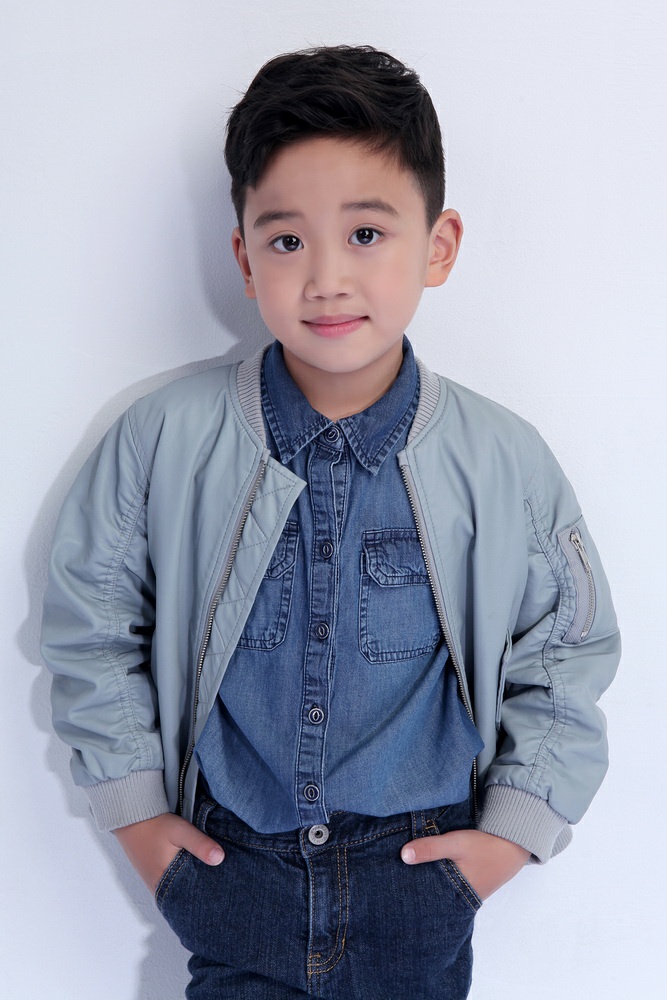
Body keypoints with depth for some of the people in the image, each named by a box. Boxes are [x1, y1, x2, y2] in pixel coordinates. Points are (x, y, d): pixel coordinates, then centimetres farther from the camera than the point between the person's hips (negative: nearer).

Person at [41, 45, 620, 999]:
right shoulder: (164, 439, -12)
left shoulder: (505, 464, -11)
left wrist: (515, 829, 1)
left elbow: (567, 652, 3)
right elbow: (88, 623, 1)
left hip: (419, 864, 1)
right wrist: (134, 807, 3)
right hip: (229, 858, 0)